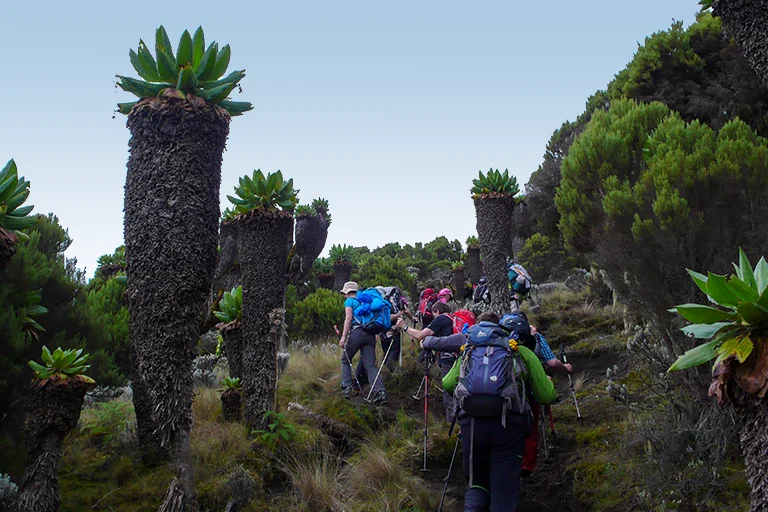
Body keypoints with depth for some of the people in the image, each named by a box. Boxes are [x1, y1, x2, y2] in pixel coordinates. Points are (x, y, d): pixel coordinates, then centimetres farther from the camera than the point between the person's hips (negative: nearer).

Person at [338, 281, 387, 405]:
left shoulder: (349, 301, 8)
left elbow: (348, 318, -6)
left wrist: (343, 337, -12)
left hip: (356, 332, -5)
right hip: (370, 335, 5)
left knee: (345, 360, 16)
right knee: (370, 366, -5)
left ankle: (347, 387, 2)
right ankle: (380, 391, -25)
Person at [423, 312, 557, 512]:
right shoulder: (522, 352, 16)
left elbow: (447, 385, 21)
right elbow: (547, 396, 12)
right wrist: (548, 382, 35)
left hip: (472, 422, 2)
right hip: (509, 423, -1)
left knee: (477, 483, 21)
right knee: (503, 495, 6)